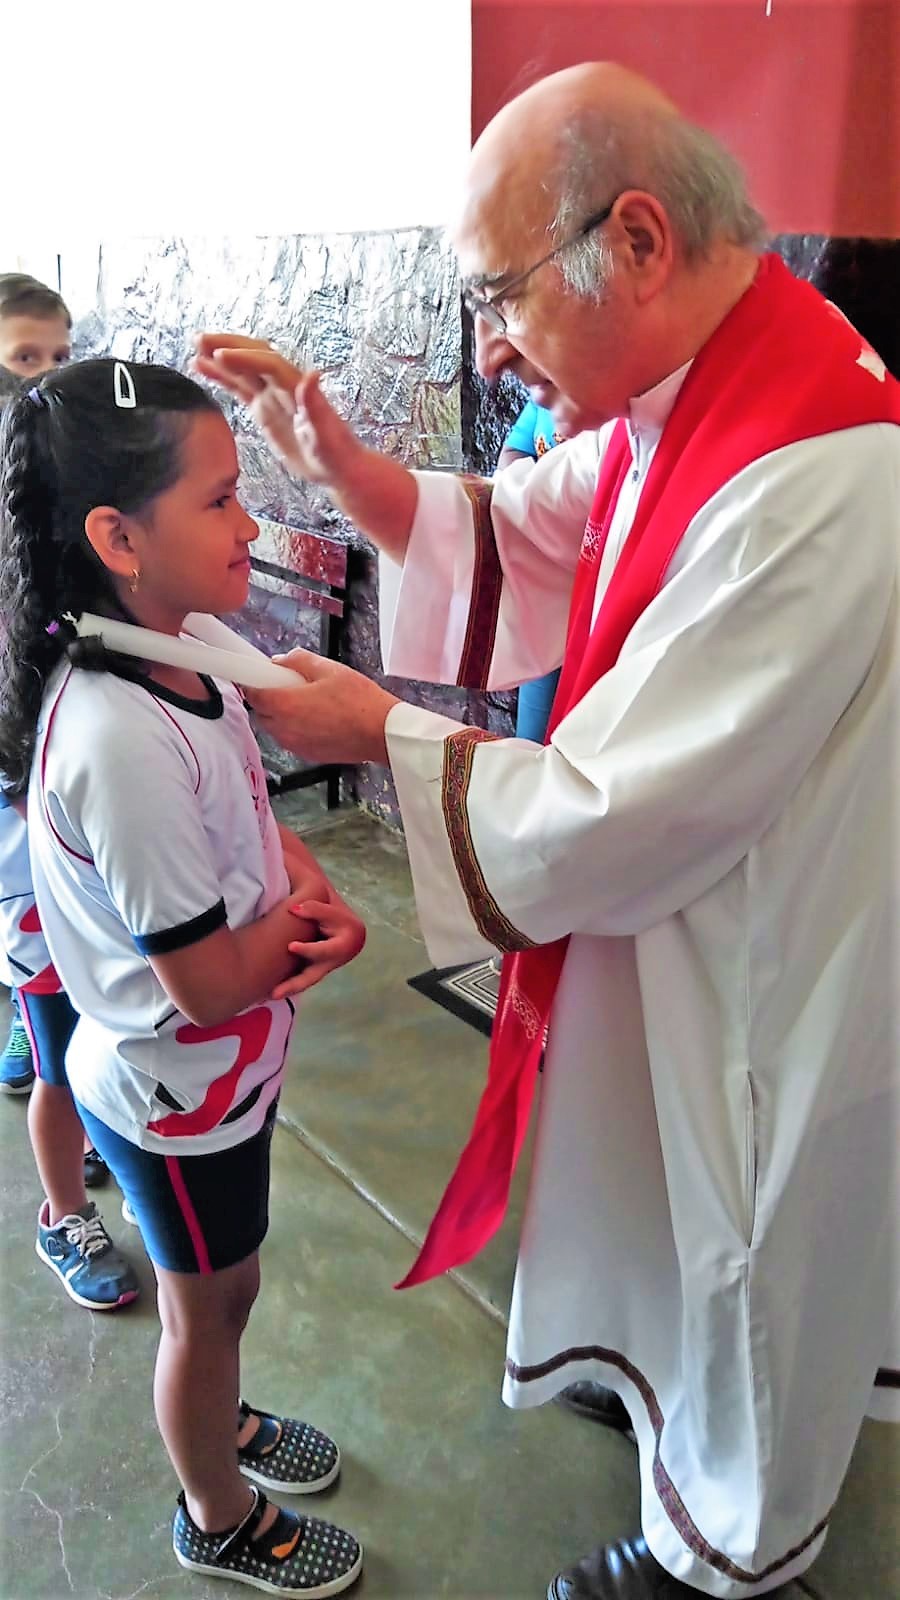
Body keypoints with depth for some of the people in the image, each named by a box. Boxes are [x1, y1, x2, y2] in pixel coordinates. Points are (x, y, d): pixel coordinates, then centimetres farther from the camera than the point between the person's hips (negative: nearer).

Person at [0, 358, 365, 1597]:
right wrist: (307, 922, -11)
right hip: (177, 1094, -7)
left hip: (227, 1067, 7)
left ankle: (222, 1423, 59)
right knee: (208, 1305, 19)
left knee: (224, 1284, 30)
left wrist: (310, 899, -14)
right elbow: (210, 982, -29)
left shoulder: (185, 659, -8)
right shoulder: (121, 740, -35)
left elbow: (254, 818, 5)